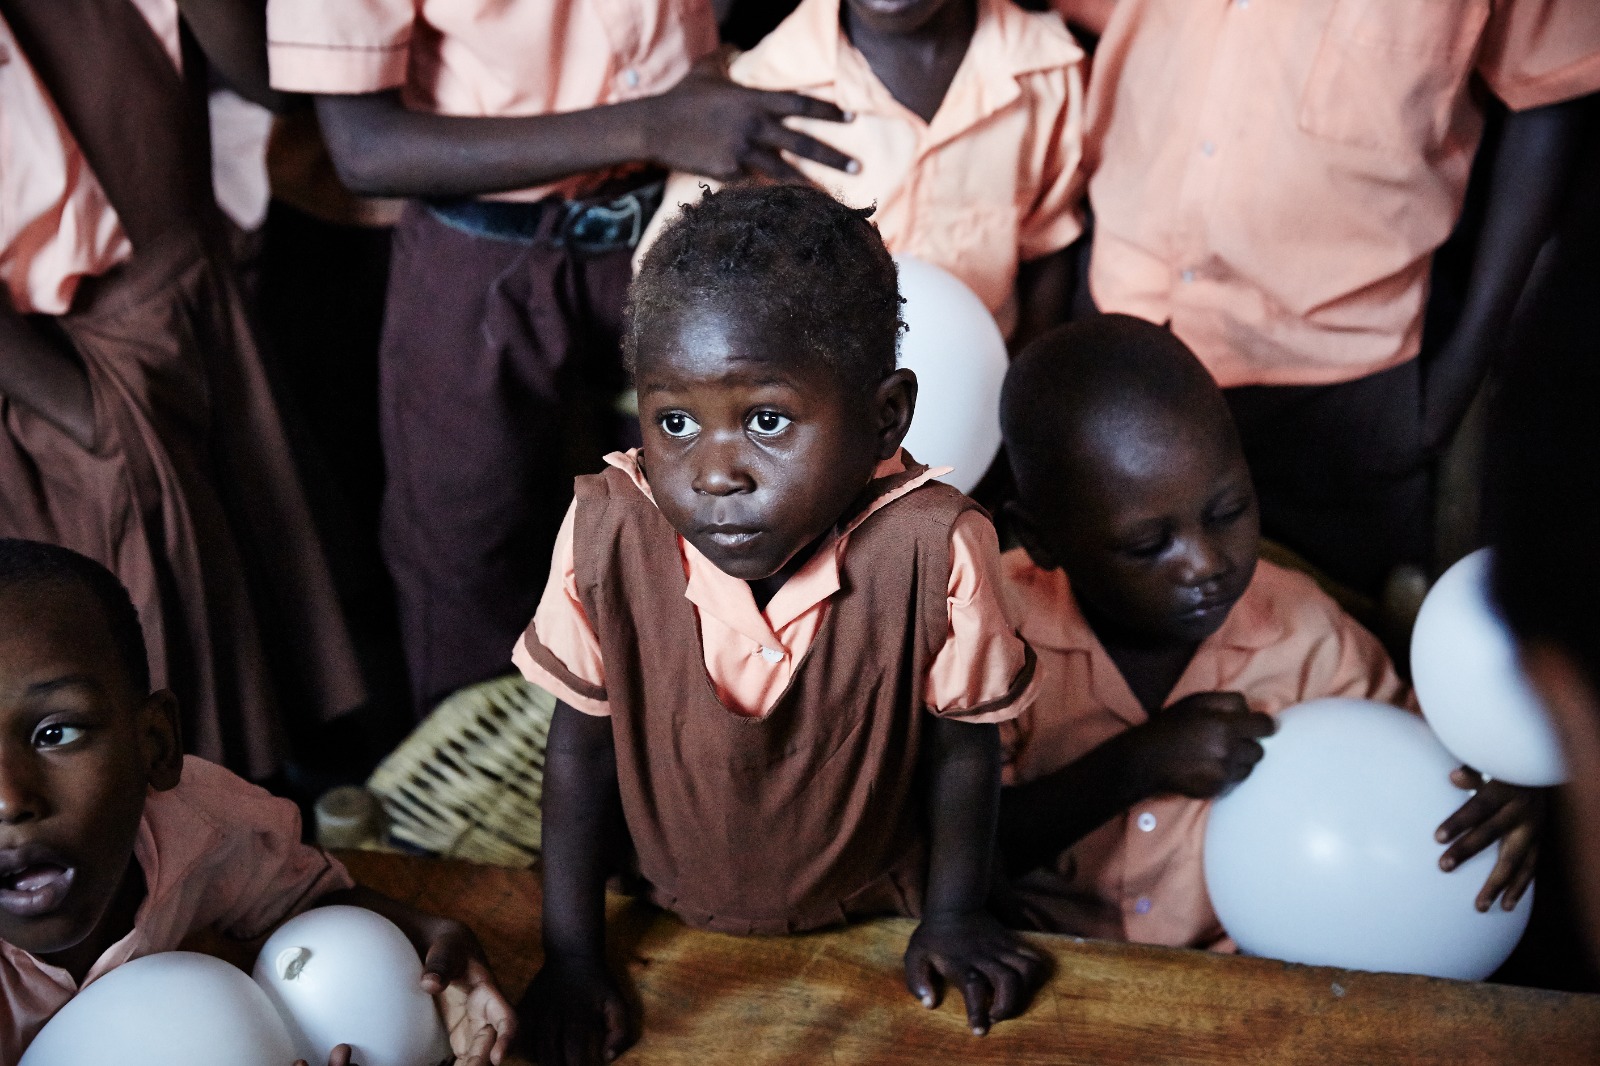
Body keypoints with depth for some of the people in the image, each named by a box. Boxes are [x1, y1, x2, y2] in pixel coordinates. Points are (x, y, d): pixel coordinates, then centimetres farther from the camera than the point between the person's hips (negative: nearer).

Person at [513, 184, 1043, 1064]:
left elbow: (962, 741, -15)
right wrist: (570, 955, -9)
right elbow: (581, 740, -14)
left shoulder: (931, 552, -33)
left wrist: (955, 918, -3)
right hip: (670, 915, 1)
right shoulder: (609, 535, -28)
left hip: (871, 915, 0)